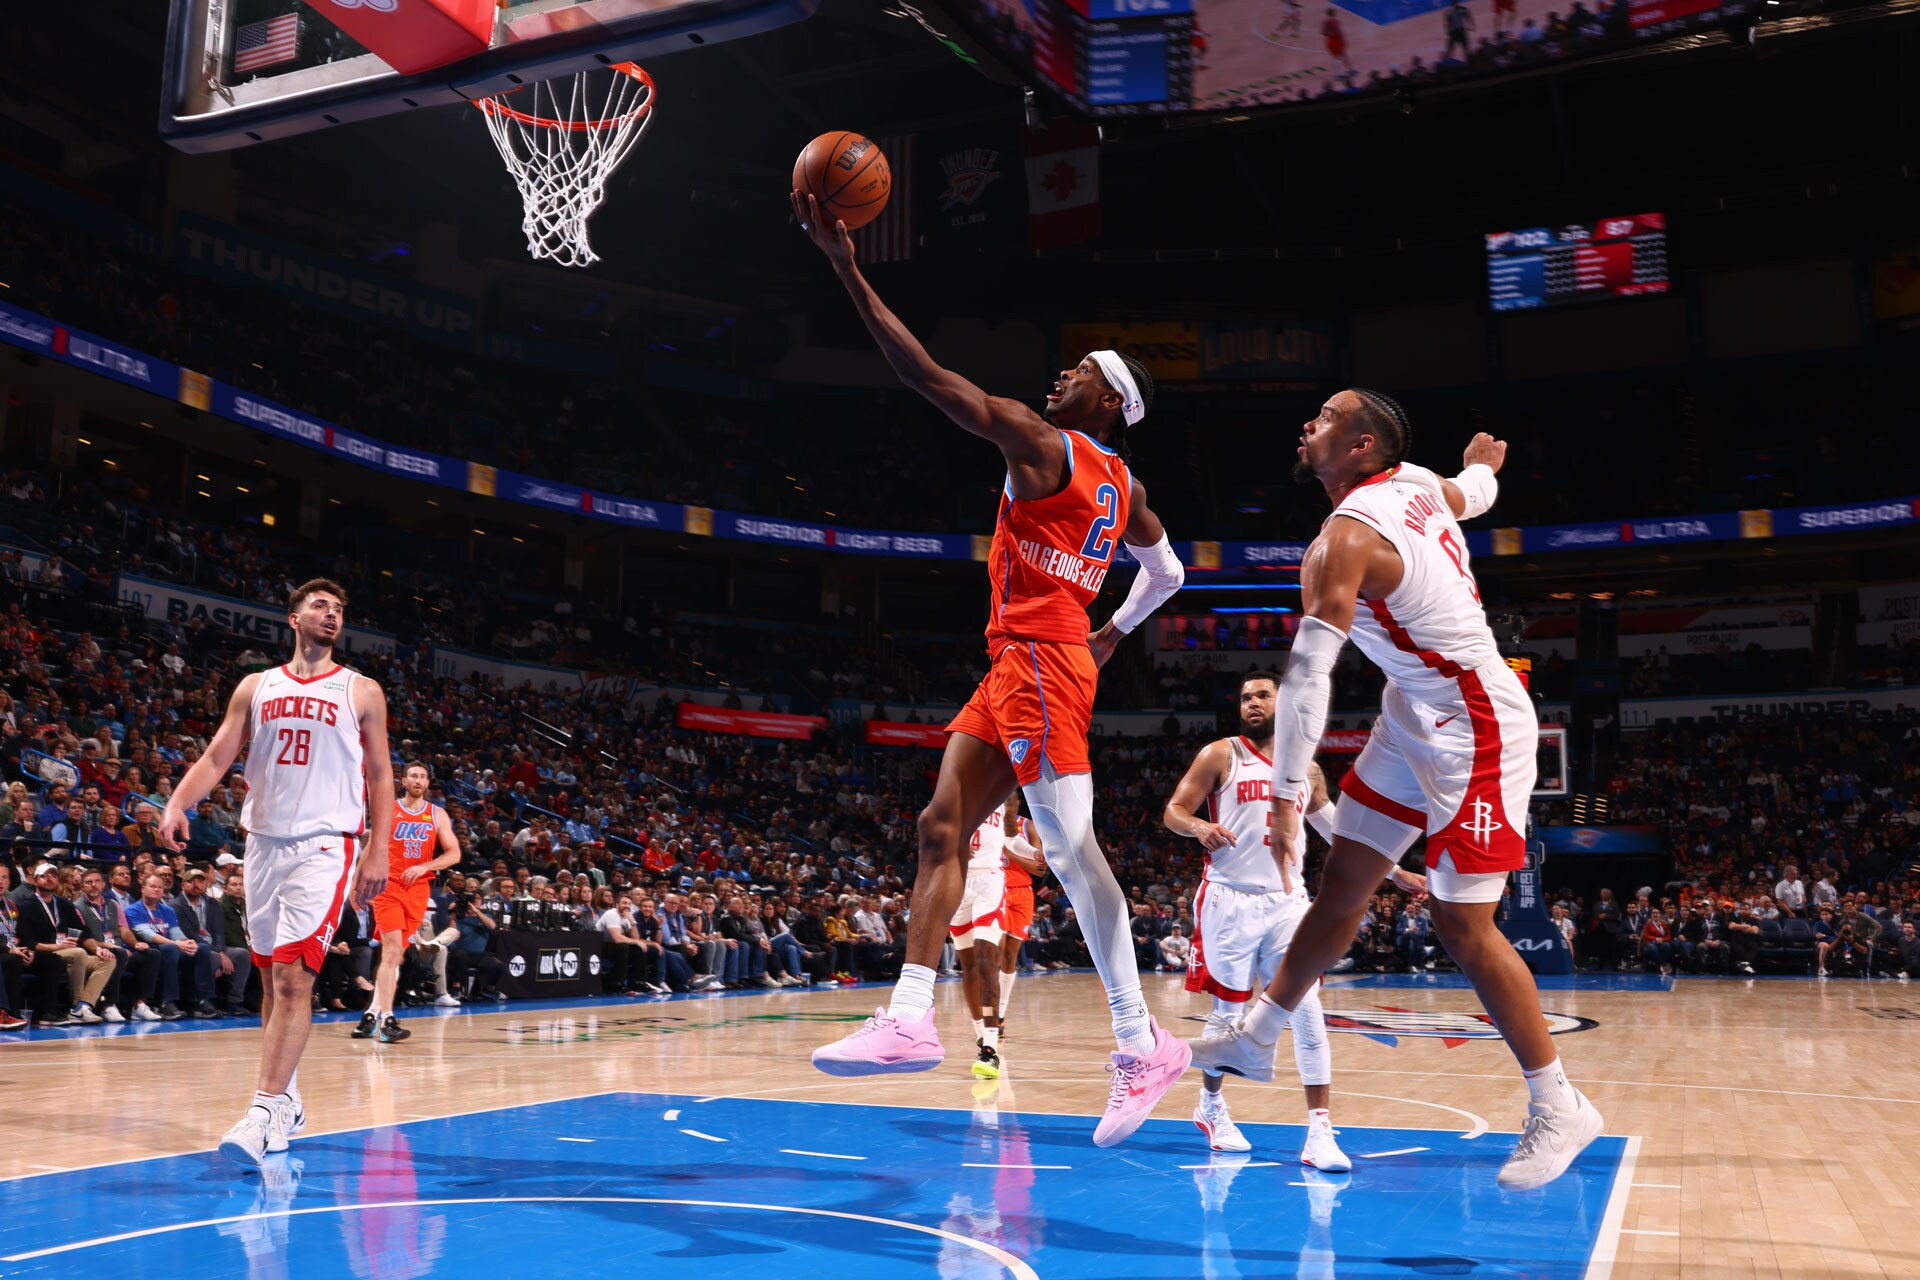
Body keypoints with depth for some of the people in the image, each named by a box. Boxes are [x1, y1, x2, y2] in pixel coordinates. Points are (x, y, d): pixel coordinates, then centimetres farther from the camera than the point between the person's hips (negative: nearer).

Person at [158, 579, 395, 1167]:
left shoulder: (361, 692, 5)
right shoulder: (256, 687, 12)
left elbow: (380, 776, 5)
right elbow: (217, 755, 6)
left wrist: (378, 852, -4)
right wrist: (177, 804, -13)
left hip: (325, 846, -4)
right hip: (264, 841, 4)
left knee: (293, 976, -15)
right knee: (271, 979, 12)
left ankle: (263, 1112, -17)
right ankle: (287, 1101, 25)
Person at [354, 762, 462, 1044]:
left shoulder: (437, 814, 7)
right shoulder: (388, 809, 3)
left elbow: (454, 853, 3)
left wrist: (424, 867, -11)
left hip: (418, 890, 3)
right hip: (389, 886, -3)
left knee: (396, 954, 8)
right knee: (392, 950, -15)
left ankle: (373, 1012, 19)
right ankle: (386, 1019, -19)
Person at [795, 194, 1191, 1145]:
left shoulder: (1042, 443, -6)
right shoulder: (1125, 488, 18)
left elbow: (927, 375, -11)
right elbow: (1167, 574, 32)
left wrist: (847, 268, -10)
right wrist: (1114, 634, 41)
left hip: (1039, 659, -10)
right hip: (1019, 670, 10)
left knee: (1070, 845, -11)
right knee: (942, 825, 5)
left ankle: (1141, 1045, -7)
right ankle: (911, 1017, 3)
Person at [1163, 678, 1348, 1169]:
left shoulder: (1306, 768, 12)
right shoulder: (1221, 754, 0)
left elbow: (1337, 830, 24)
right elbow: (1173, 810, -3)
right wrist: (1199, 826, -26)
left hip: (1286, 901, 3)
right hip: (1231, 900, -3)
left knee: (1307, 1012, -8)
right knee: (1228, 1011, 5)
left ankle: (1320, 1132, -7)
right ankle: (1211, 1105, 29)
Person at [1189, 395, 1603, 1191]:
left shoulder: (1344, 541, -22)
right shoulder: (1416, 483, 3)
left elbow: (1307, 672, -29)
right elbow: (1474, 494, 27)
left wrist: (1287, 793, -28)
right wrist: (1483, 465, 51)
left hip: (1472, 733, -10)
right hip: (1417, 717, 10)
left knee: (1462, 924, -7)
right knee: (1344, 882, 12)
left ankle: (1559, 1110, 7)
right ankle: (1257, 1036, 22)